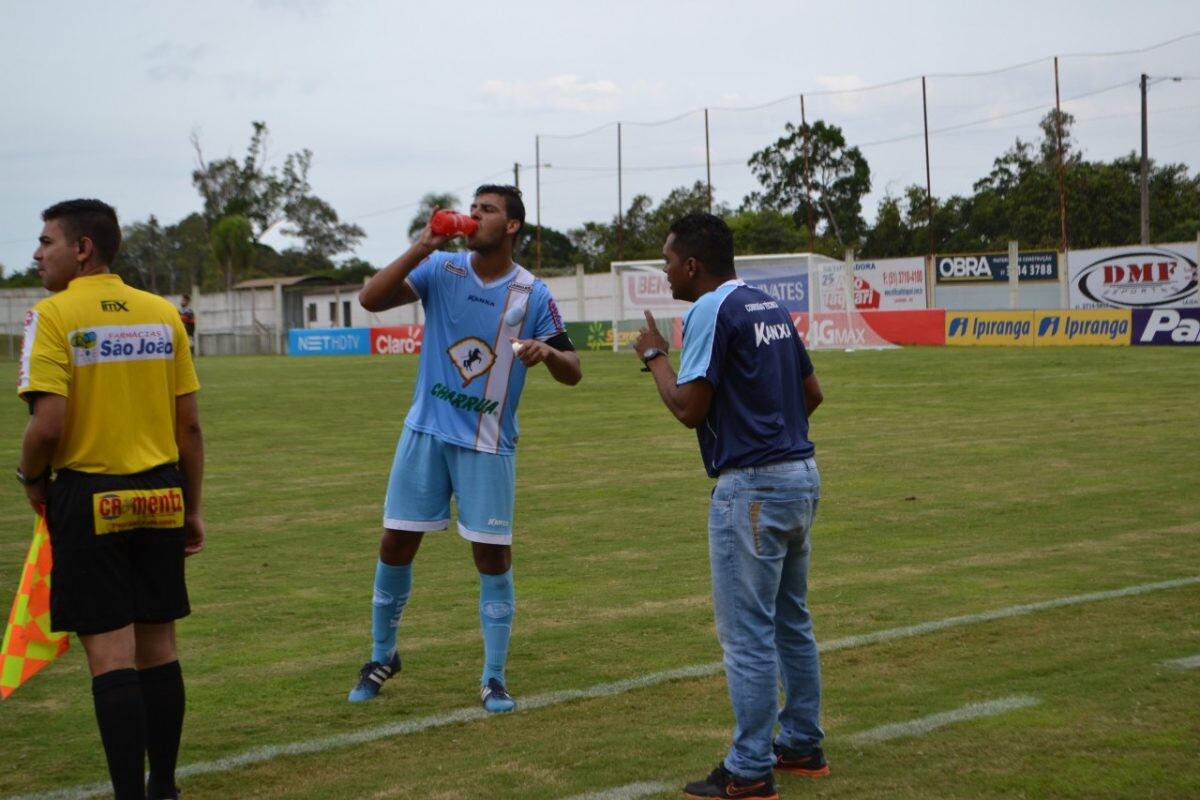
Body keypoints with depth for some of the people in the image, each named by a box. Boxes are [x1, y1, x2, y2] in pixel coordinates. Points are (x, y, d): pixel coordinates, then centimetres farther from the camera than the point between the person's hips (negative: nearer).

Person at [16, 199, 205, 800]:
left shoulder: (53, 315, -9)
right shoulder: (163, 313, 5)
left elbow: (48, 424, -18)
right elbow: (189, 424, 6)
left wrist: (31, 479, 1)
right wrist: (193, 509, 15)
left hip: (90, 500, -5)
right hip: (160, 496, 5)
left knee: (111, 654, -1)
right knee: (157, 647, 13)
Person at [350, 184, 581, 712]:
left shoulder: (532, 294, -4)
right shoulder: (441, 268, -1)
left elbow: (572, 372, -4)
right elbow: (370, 299, -12)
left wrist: (548, 353, -27)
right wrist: (422, 247, -19)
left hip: (487, 444, -1)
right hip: (426, 431, 1)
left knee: (493, 554, -1)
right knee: (395, 544, 5)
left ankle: (493, 677, 12)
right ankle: (382, 657, 26)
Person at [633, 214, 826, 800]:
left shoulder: (711, 311, -13)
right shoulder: (770, 307, 14)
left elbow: (689, 408, -17)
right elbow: (812, 392, 18)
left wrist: (654, 356, -2)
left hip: (752, 488, -9)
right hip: (801, 476, 9)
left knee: (747, 634, -4)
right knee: (792, 621, 18)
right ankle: (803, 745, 27)